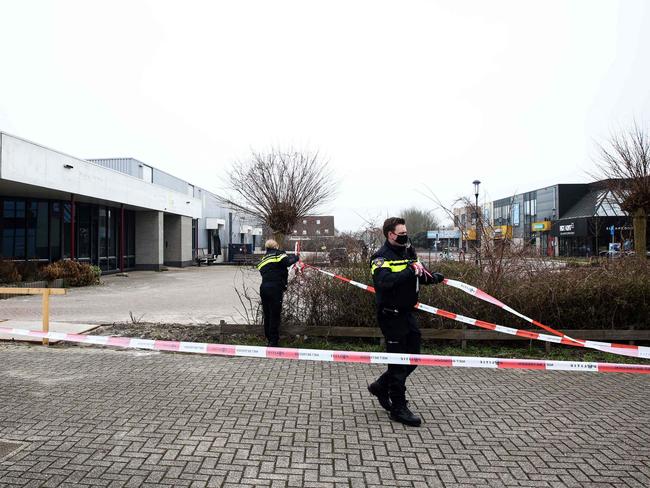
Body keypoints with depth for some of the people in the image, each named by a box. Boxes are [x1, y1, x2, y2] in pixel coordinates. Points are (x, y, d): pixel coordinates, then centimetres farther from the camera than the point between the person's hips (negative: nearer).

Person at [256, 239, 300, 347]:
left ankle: (268, 339, 21)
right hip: (275, 288, -6)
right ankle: (273, 341, 1)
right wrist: (296, 257, 4)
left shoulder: (263, 259, 24)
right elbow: (288, 262, -15)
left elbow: (263, 272, 19)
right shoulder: (278, 254, 4)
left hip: (263, 288, 6)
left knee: (267, 315, 14)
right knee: (275, 315, -1)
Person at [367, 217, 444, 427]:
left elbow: (420, 277, 16)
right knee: (399, 361, -1)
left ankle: (381, 386, 33)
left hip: (407, 313, 9)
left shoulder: (407, 252, 12)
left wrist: (433, 277, -4)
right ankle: (398, 408, 11)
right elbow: (384, 281, -32)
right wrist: (409, 271, -34)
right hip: (391, 314, -8)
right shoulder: (382, 257, -14)